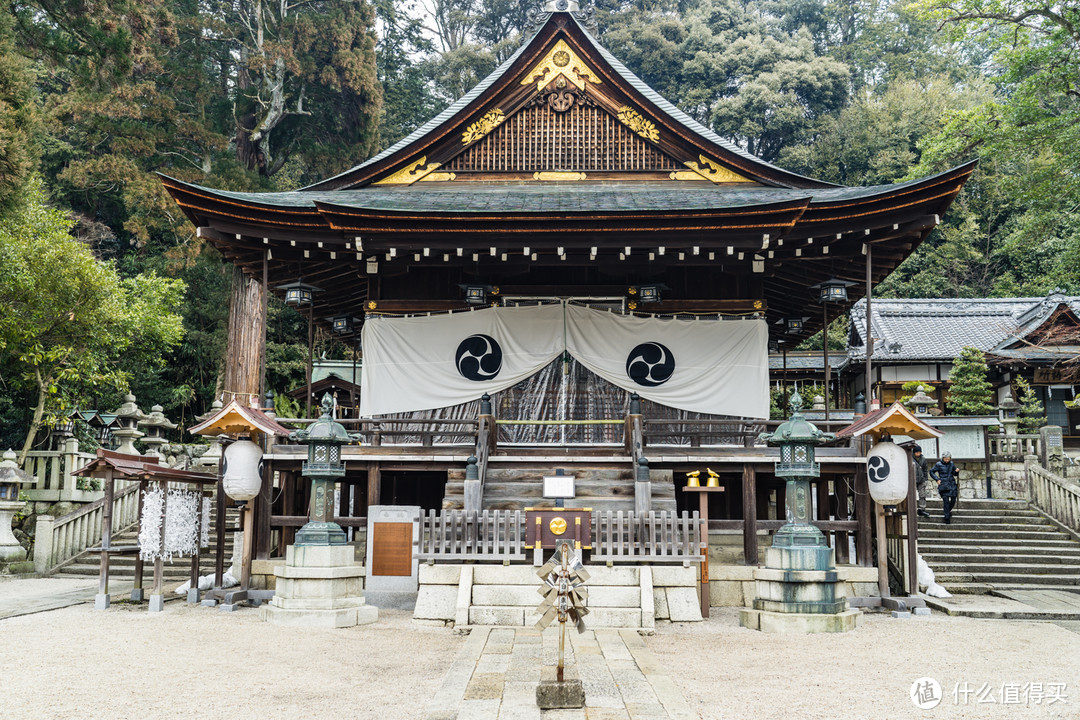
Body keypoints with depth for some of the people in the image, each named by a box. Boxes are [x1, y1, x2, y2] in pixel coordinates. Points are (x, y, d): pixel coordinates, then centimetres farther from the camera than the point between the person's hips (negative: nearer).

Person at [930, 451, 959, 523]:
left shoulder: (952, 464, 6)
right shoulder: (938, 464, -4)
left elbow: (955, 474, 15)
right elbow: (931, 472, 3)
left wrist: (957, 471, -7)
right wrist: (937, 479, -6)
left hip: (952, 484, 3)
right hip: (943, 485, -3)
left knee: (953, 499, 0)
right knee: (946, 501, -5)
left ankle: (949, 510, 32)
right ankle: (947, 518, 2)